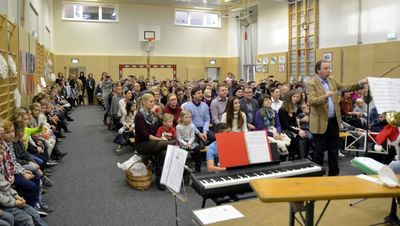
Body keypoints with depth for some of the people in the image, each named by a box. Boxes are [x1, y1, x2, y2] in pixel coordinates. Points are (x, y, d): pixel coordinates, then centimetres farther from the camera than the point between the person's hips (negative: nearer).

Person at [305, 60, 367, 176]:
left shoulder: (332, 80, 10)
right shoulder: (311, 83, -12)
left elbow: (345, 87, 8)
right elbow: (311, 101, -23)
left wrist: (360, 83, -5)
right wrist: (324, 97, -38)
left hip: (334, 120, 7)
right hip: (321, 122, -6)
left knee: (334, 149, 15)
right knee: (319, 151, 3)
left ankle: (334, 173, 28)